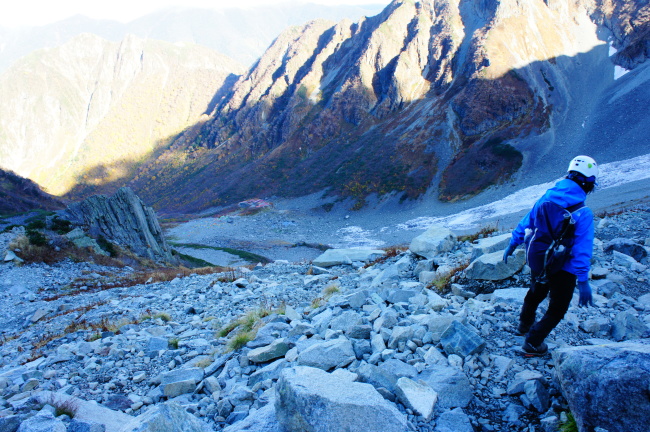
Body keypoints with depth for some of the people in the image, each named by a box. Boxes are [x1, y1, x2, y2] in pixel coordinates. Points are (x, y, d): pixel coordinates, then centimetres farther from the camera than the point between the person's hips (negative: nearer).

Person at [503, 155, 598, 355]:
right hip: (562, 269, -6)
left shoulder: (545, 198, -5)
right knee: (557, 309, 16)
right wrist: (583, 281, -22)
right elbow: (582, 248, -24)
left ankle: (525, 324, 54)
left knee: (535, 292, 32)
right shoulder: (583, 213, -22)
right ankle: (532, 343, 21)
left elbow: (525, 222, 3)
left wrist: (512, 244, 15)